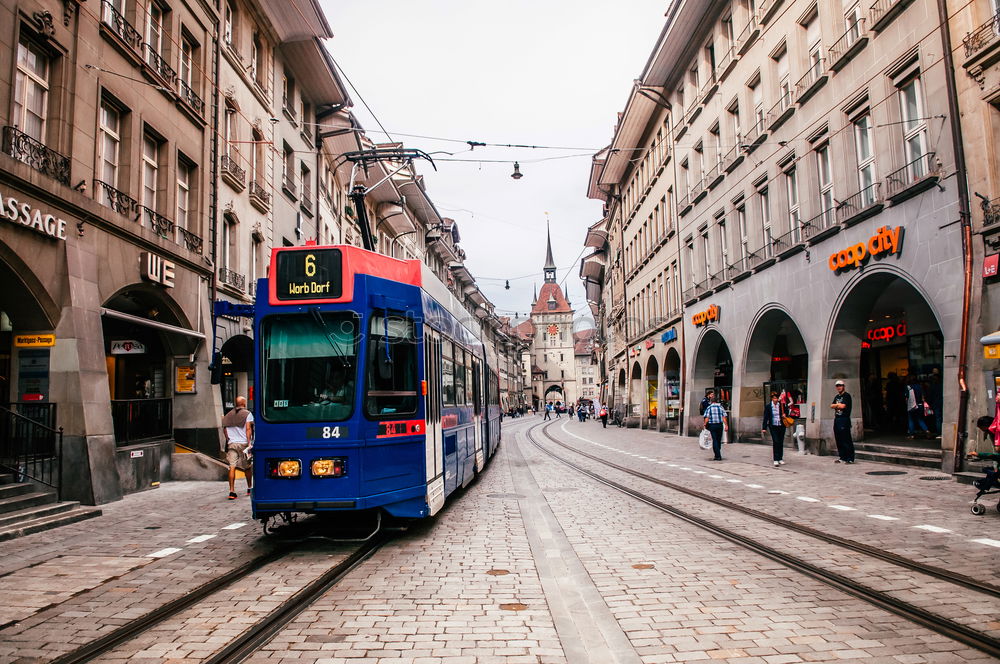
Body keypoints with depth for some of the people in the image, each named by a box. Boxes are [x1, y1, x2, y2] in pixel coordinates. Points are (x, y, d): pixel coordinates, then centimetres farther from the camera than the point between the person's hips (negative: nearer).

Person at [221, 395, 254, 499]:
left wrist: (228, 440, 17)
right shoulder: (247, 414, -1)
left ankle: (232, 491, -12)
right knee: (247, 467, 13)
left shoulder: (229, 415, 13)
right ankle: (249, 488, 27)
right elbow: (248, 429, -10)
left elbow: (224, 428, 11)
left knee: (232, 467, -3)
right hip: (243, 443, -3)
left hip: (231, 444, 3)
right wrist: (249, 442, -13)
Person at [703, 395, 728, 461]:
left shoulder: (709, 408, 0)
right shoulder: (721, 407, 5)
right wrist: (726, 425, -3)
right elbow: (724, 417, -2)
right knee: (719, 440, 13)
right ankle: (718, 455, 22)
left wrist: (705, 424, -1)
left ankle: (718, 456, -11)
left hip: (712, 425, -2)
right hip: (720, 425, 2)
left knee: (715, 441, -2)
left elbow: (707, 418, -9)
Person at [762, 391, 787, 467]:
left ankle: (780, 459, 21)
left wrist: (785, 414, -4)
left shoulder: (782, 405, 4)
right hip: (773, 426, -3)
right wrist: (764, 428, -5)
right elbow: (766, 417, -2)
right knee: (775, 442, -10)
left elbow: (786, 412, 20)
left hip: (781, 426, 3)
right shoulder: (768, 407, -2)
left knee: (781, 442, 9)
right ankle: (776, 460, -8)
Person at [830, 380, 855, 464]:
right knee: (838, 440, 10)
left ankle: (850, 458, -7)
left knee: (846, 440, -9)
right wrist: (838, 405, -6)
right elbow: (831, 406, 10)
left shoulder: (846, 396, -5)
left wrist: (836, 405, 2)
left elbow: (842, 406, -15)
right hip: (836, 419, 8)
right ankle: (842, 457, 17)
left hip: (844, 419, -8)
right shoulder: (836, 397, 20)